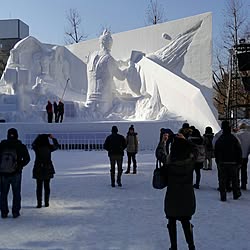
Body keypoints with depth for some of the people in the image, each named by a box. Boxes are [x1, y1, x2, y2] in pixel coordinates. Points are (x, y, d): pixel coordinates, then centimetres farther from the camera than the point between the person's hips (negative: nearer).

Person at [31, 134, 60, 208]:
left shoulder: (36, 147, -9)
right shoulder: (49, 147, -8)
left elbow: (33, 144, 15)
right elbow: (56, 146, 12)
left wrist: (38, 137, 23)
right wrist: (53, 138, 20)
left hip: (38, 170, -1)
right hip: (48, 169, 1)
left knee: (39, 187, 6)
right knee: (47, 186, 12)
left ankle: (39, 203, 2)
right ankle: (46, 202, 15)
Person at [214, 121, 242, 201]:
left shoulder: (219, 140, -1)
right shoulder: (234, 139, -5)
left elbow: (216, 152, 4)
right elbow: (239, 151, -3)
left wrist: (218, 162, 11)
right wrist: (239, 162, 4)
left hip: (222, 163, 1)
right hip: (233, 163, 0)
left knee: (222, 180, 4)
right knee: (234, 179, 14)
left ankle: (223, 197, 3)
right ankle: (236, 194, 22)